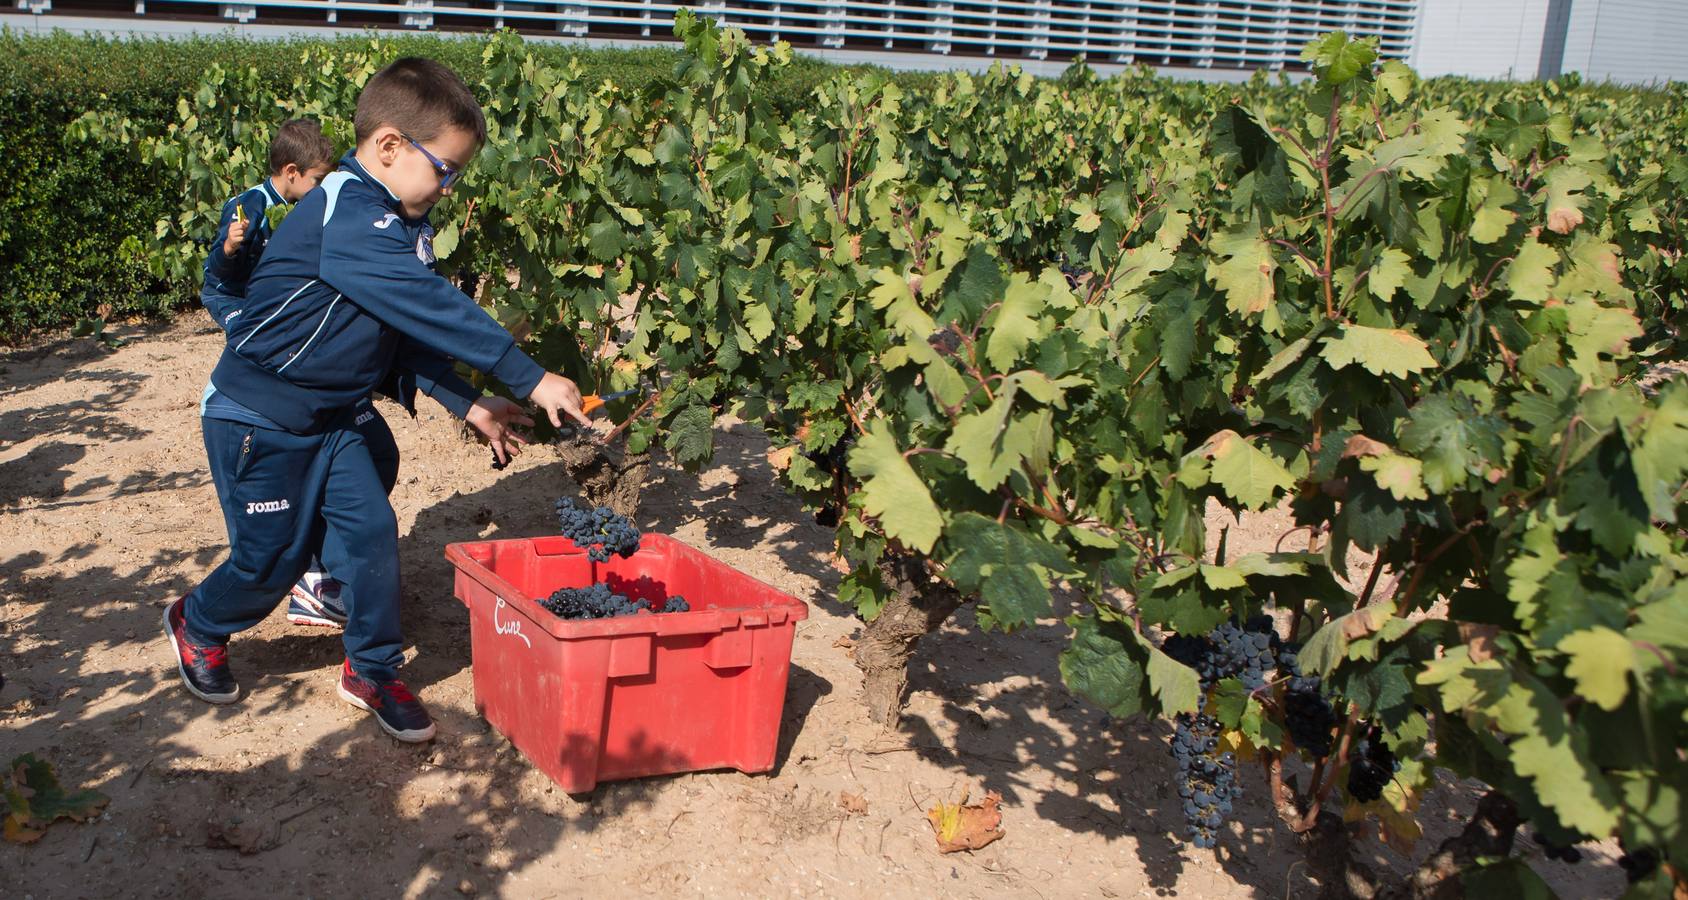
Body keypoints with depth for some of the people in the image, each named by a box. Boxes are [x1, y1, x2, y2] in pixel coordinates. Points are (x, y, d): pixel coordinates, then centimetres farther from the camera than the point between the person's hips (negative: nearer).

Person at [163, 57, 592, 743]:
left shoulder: (400, 226, 3)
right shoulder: (348, 217, -28)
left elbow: (412, 334, 8)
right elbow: (433, 309, -35)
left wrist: (467, 404, -2)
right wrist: (529, 378, -35)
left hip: (335, 417, 8)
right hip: (261, 420, -8)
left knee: (372, 534, 1)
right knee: (272, 557, 5)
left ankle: (372, 672, 18)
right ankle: (197, 625, 36)